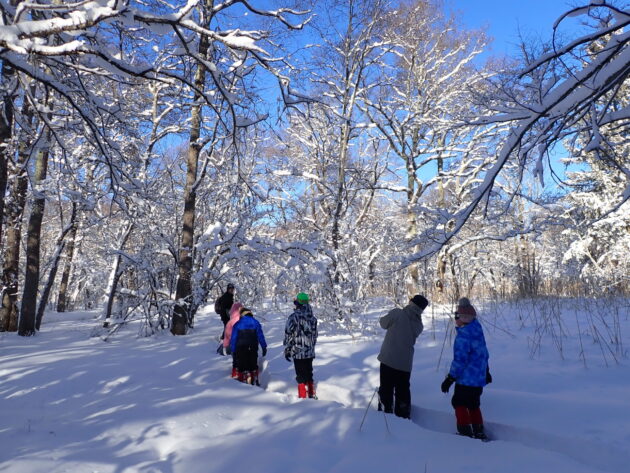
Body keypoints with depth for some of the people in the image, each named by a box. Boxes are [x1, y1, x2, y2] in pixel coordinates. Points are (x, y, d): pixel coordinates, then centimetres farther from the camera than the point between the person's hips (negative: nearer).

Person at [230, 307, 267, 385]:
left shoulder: (237, 324, 1)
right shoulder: (256, 323, 5)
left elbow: (233, 339, 1)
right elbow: (260, 336, 2)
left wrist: (233, 351, 7)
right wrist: (264, 347, 6)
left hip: (240, 349, -2)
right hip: (253, 349, 2)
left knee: (242, 367, 4)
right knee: (253, 366, 15)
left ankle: (244, 381, -2)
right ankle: (255, 382, 17)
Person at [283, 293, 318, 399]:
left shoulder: (294, 317, -14)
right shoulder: (312, 317, 5)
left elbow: (288, 335, -12)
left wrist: (287, 350, -1)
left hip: (298, 352, -5)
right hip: (310, 352, 5)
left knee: (301, 377, 2)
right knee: (309, 375, 18)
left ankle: (302, 397, 5)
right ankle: (312, 395, 25)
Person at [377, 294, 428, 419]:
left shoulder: (397, 313, -12)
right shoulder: (419, 326, 2)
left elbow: (384, 323, 0)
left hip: (388, 359, -3)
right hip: (405, 363, 3)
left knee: (386, 390, 8)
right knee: (403, 392, 16)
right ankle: (403, 417, 22)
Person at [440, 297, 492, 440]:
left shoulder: (463, 336, -23)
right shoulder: (478, 332, 6)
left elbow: (460, 360, -24)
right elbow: (484, 354, 17)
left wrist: (449, 379, -17)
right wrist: (486, 372, 28)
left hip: (466, 379, -9)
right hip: (479, 378, 9)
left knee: (459, 403, 7)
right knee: (473, 405, 21)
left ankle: (466, 432, 10)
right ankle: (479, 432, 26)